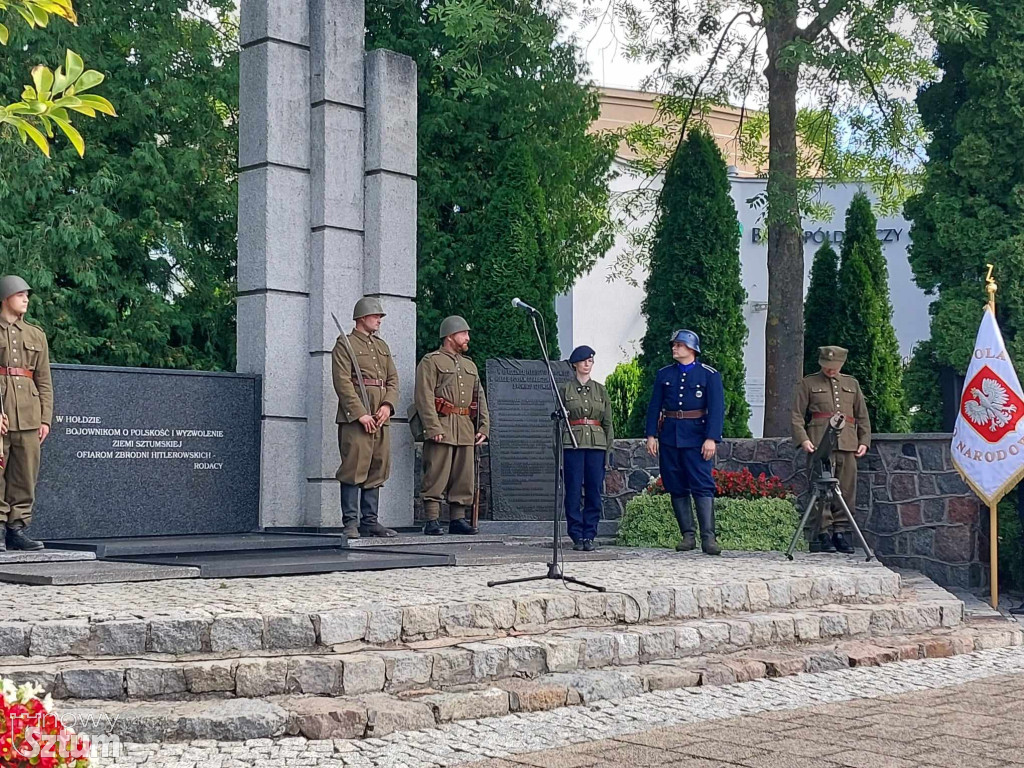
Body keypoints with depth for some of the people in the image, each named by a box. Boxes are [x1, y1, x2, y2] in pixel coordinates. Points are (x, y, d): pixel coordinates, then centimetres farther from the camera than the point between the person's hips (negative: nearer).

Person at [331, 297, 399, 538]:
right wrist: (361, 414, -17)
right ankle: (351, 523, -3)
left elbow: (393, 379, 15)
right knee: (354, 468, -8)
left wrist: (387, 405, -3)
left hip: (381, 418, 7)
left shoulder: (382, 346, 20)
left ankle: (370, 521, 13)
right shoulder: (345, 344, -2)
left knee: (377, 470, 7)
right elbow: (342, 382, -11)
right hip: (355, 418, -7)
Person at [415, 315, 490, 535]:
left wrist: (483, 426, 9)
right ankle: (432, 521, -5)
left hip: (466, 429, 7)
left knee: (464, 476, 6)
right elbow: (424, 397, -9)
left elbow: (480, 397, 21)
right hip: (442, 427, -7)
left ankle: (458, 519, 13)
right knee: (436, 475, -8)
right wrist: (433, 427, -18)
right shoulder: (430, 362, 1)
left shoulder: (470, 366, 22)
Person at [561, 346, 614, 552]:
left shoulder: (600, 390, 12)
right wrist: (559, 450, -3)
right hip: (573, 443, -2)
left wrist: (608, 450, 6)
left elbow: (608, 423, 13)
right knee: (573, 492, -2)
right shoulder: (565, 389, 5)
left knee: (594, 492, 1)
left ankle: (589, 536, 8)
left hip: (597, 443, 2)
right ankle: (577, 537, 5)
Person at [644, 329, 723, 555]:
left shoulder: (709, 375, 0)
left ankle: (708, 537, -12)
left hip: (696, 438, -4)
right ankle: (687, 535, 13)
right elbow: (654, 407, 10)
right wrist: (651, 435, 0)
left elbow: (717, 409, -6)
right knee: (677, 488, 6)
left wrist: (712, 438, -16)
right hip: (669, 438, 4)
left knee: (703, 486, -11)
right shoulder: (664, 375, 11)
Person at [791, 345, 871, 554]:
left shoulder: (852, 384, 21)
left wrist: (864, 441, 8)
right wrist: (803, 439, -10)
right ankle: (822, 535, -6)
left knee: (847, 491, 2)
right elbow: (797, 415, 4)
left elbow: (863, 416, 21)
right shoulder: (808, 384, 10)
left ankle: (841, 533, 8)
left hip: (847, 445, 4)